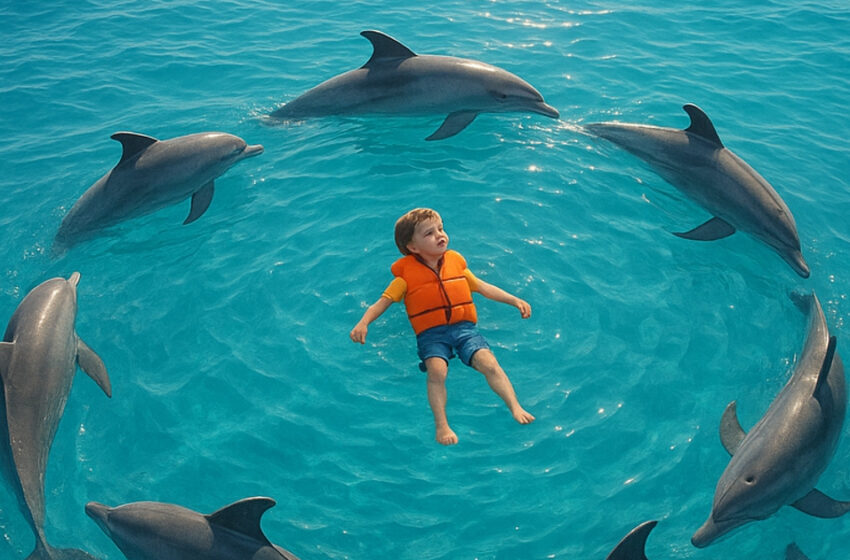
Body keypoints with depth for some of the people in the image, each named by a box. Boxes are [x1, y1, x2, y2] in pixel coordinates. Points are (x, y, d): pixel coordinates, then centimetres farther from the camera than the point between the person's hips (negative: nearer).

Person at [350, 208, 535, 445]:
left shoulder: (456, 262, 13)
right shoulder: (407, 274, 2)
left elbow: (483, 287, 20)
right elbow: (383, 302, 0)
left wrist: (515, 300, 14)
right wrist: (363, 323, -17)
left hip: (464, 327, 3)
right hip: (430, 333, -2)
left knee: (488, 361, -22)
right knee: (437, 369, -30)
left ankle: (515, 407, -20)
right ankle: (441, 425, -25)